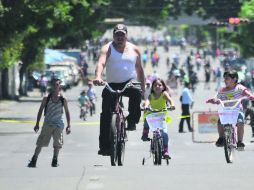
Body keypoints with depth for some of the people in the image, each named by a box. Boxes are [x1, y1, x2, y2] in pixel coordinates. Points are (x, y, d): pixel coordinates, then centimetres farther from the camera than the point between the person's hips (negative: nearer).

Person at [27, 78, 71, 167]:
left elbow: (67, 112, 8)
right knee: (40, 143, -3)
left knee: (57, 144, 2)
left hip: (58, 125, 0)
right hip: (47, 124, 0)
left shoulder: (63, 100, 0)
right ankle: (34, 160, 1)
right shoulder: (46, 99, 0)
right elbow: (40, 111, 5)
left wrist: (68, 126, 4)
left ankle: (55, 160, 16)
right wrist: (37, 124, 2)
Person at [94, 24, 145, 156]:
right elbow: (101, 63, -19)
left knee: (136, 92, -35)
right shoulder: (107, 49, -1)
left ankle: (132, 121, -18)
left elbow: (139, 69, 16)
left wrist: (143, 87, 9)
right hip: (112, 85, 0)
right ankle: (104, 145, -6)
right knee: (106, 115, -10)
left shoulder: (134, 50, 8)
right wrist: (98, 77, -39)